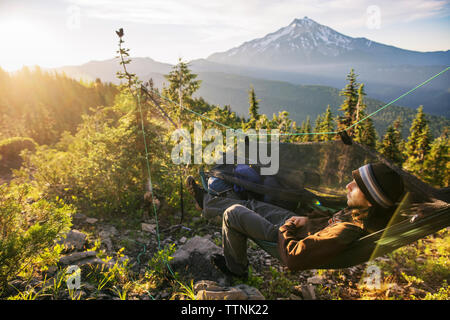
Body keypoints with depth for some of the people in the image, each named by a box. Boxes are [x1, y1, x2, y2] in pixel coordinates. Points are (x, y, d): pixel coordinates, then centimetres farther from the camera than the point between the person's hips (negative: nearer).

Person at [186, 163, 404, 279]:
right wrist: (308, 219, -3)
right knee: (252, 205, 18)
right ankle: (206, 201, 44)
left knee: (233, 213, -2)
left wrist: (285, 229, -17)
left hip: (287, 237, -8)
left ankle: (235, 269, 25)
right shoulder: (376, 212, -13)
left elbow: (292, 258, -34)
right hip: (301, 226, 8)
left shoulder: (347, 232, -40)